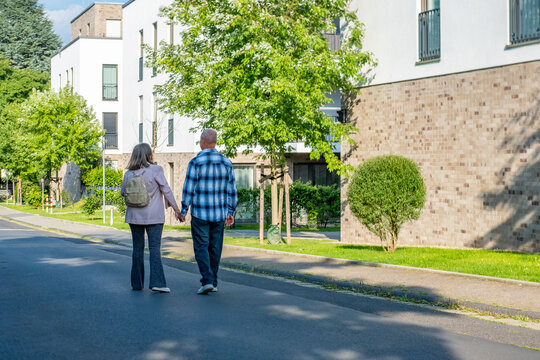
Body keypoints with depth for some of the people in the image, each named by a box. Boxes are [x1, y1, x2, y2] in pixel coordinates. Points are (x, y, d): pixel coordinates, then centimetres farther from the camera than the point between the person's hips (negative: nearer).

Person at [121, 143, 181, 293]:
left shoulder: (129, 174, 0)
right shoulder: (156, 170, -9)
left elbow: (123, 192, 9)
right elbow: (166, 189, -6)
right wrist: (175, 207, 2)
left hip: (135, 215, 3)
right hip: (153, 216, -3)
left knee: (138, 248, 10)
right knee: (154, 248, -4)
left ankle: (137, 283, 14)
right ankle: (157, 282, -14)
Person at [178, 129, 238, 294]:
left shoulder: (196, 162, -10)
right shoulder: (226, 162, 3)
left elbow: (189, 189, -9)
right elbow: (232, 190, 5)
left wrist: (183, 211, 0)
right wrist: (230, 212, 12)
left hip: (200, 214, -4)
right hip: (219, 214, 4)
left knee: (201, 247, 1)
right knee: (215, 248, 11)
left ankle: (207, 281, -11)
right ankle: (213, 283, 16)